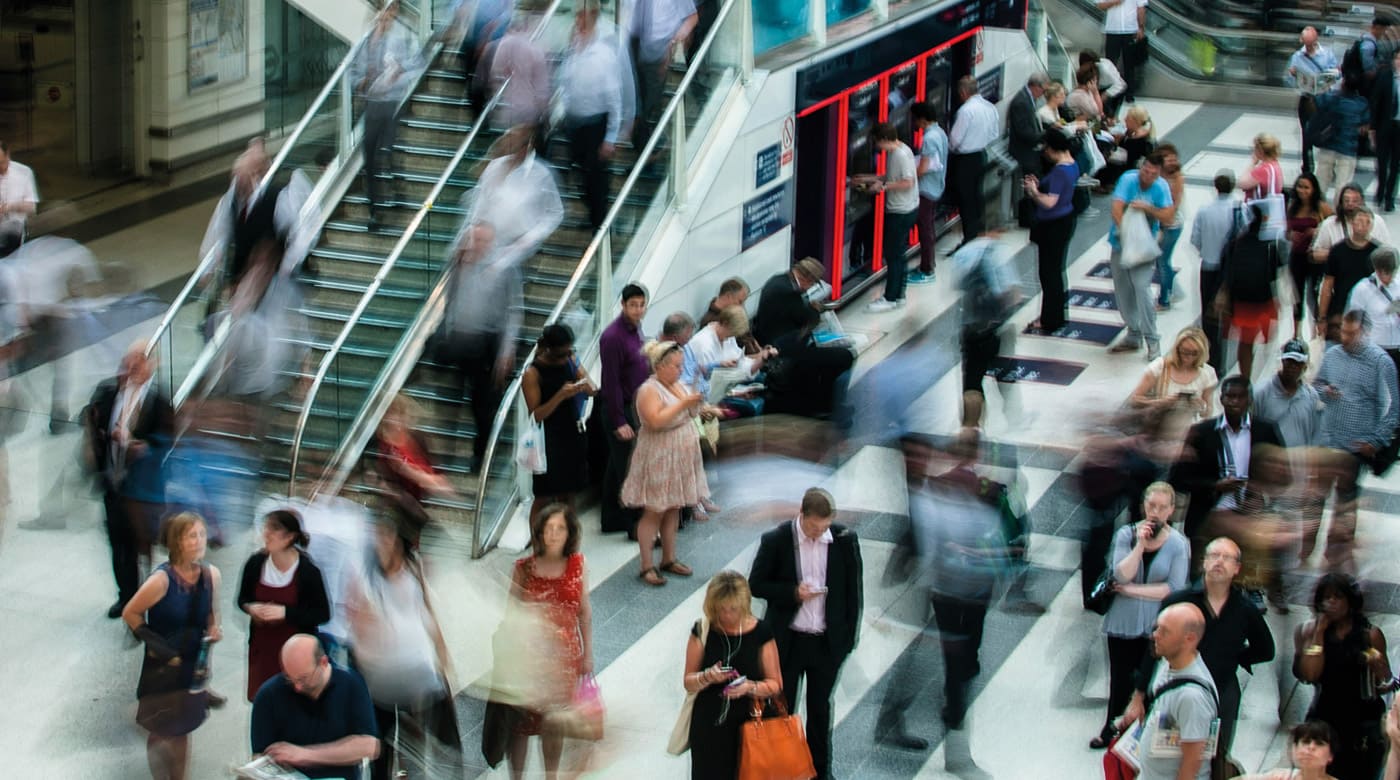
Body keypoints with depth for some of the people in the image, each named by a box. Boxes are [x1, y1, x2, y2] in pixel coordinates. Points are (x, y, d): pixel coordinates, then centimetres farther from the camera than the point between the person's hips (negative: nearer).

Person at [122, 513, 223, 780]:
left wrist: (213, 630, -10)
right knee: (160, 733, 9)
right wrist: (155, 644, -13)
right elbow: (130, 613, -12)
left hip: (193, 666, 5)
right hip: (162, 667, -5)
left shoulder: (211, 574, -7)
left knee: (181, 731, 18)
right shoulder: (162, 579, -23)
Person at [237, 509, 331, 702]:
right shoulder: (255, 563, -6)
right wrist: (251, 607, -14)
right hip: (262, 648, 4)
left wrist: (285, 612, -22)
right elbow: (243, 599, 10)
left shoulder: (308, 570, -16)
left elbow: (323, 614, -12)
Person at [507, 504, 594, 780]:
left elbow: (584, 611, 3)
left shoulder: (578, 565, -4)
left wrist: (588, 653, 6)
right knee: (522, 722, 7)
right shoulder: (524, 568, -9)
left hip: (565, 654, 2)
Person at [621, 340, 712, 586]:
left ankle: (669, 559, 22)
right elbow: (656, 421, -30)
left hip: (681, 459, 8)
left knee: (673, 510, 13)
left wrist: (698, 409, 2)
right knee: (654, 512, -4)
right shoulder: (649, 390, -17)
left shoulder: (679, 386, 9)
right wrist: (683, 404, -28)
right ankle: (647, 567, 0)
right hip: (658, 459, -8)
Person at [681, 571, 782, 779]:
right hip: (709, 726, 1)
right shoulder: (702, 630, -2)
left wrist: (751, 687, -21)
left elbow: (775, 684, -1)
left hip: (747, 724, -1)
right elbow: (688, 682, 2)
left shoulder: (760, 632, -4)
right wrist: (707, 677, -20)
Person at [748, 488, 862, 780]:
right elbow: (756, 585, -5)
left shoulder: (845, 540, -8)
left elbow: (853, 592, 1)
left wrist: (848, 637, 0)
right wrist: (793, 592, -20)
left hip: (828, 643, 1)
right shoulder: (776, 541, -12)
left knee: (820, 709, 17)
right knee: (781, 709, 11)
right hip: (788, 641, -1)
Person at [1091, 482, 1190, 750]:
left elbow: (1174, 589, -15)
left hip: (1156, 626, -1)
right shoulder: (1126, 534, -7)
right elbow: (1121, 575, -18)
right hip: (1123, 623, 1)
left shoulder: (1178, 544, -9)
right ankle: (1111, 731, 33)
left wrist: (1131, 590, -14)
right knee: (1120, 680, 16)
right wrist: (1140, 544, -26)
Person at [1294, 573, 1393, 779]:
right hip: (1324, 719, 1)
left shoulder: (1371, 634, 1)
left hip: (1364, 719, -1)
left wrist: (1377, 664, -17)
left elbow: (1385, 685, 4)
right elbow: (1309, 675, -11)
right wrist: (1319, 633, -9)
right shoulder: (1309, 631, 4)